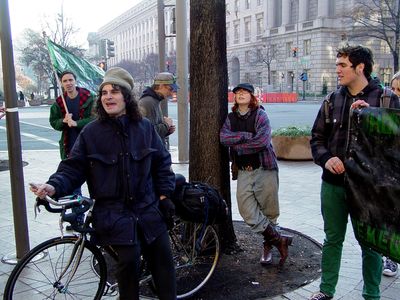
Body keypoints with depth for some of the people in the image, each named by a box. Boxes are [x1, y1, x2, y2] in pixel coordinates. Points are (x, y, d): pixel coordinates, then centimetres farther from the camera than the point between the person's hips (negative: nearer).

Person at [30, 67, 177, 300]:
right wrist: (54, 186, -20)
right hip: (114, 213, -2)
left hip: (148, 209, 2)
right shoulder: (91, 132, -4)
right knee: (129, 260, -10)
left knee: (163, 258, 4)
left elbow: (162, 161, 9)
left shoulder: (145, 127, 1)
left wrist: (164, 194, 5)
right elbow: (73, 167, -3)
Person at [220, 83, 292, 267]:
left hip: (264, 168, -4)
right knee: (247, 211, -7)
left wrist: (237, 145, -9)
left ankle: (268, 245, 27)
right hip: (243, 171, 4)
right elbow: (223, 137, -6)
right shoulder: (231, 117, 11)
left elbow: (262, 140, -17)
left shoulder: (260, 115, -3)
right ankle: (280, 240, 7)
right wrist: (247, 136, -14)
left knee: (269, 210, 5)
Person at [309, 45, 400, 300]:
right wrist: (326, 159, -10)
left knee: (370, 243, 10)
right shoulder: (333, 100, 6)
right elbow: (317, 137, 9)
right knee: (333, 239, 15)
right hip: (333, 183, 3)